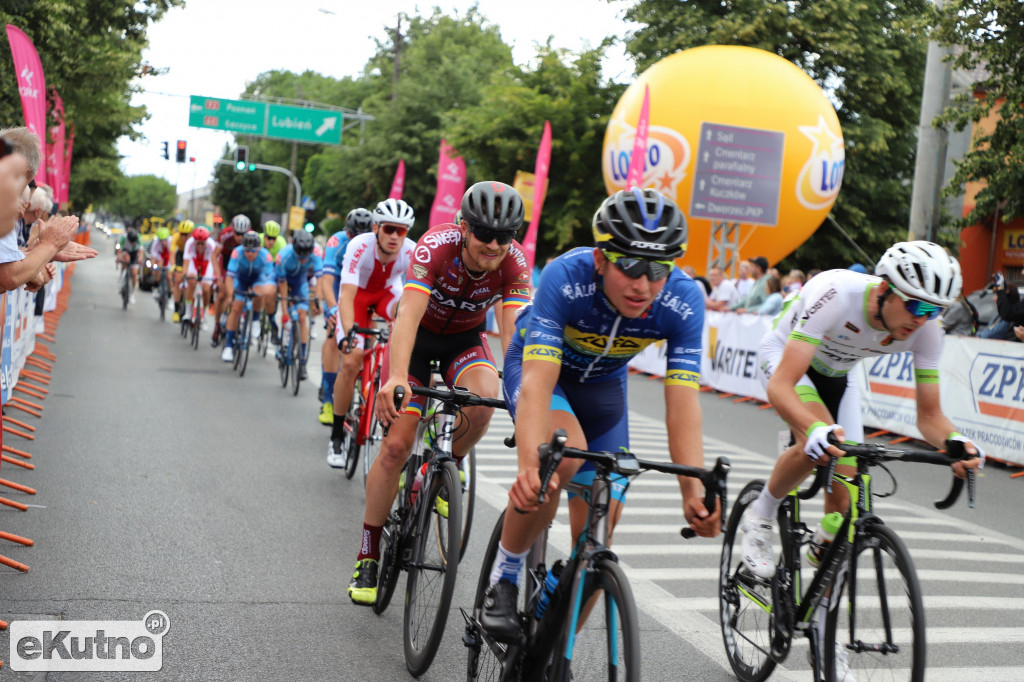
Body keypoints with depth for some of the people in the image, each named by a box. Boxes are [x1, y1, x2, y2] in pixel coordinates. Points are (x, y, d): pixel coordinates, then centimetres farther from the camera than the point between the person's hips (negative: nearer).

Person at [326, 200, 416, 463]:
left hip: (388, 293, 2)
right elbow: (347, 295, -41)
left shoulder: (412, 252, -28)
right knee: (351, 361, -16)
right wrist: (347, 332, -56)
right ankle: (337, 436, 1)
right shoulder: (360, 246, -34)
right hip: (357, 295, -2)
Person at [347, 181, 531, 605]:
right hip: (419, 334, -2)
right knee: (397, 444, -11)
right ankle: (367, 556, 2)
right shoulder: (436, 247, -32)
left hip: (466, 339, 2)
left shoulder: (515, 262, -25)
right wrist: (396, 377, -60)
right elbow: (409, 315, -44)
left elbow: (515, 331, -33)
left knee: (482, 401, -32)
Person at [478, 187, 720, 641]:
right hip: (537, 363, -3)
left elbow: (682, 404, -32)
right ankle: (504, 577, -12)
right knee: (562, 454, -36)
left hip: (603, 383, 3)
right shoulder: (566, 277, -38)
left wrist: (695, 493, -45)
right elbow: (538, 382, -45)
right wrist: (529, 466, -60)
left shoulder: (683, 301, -30)